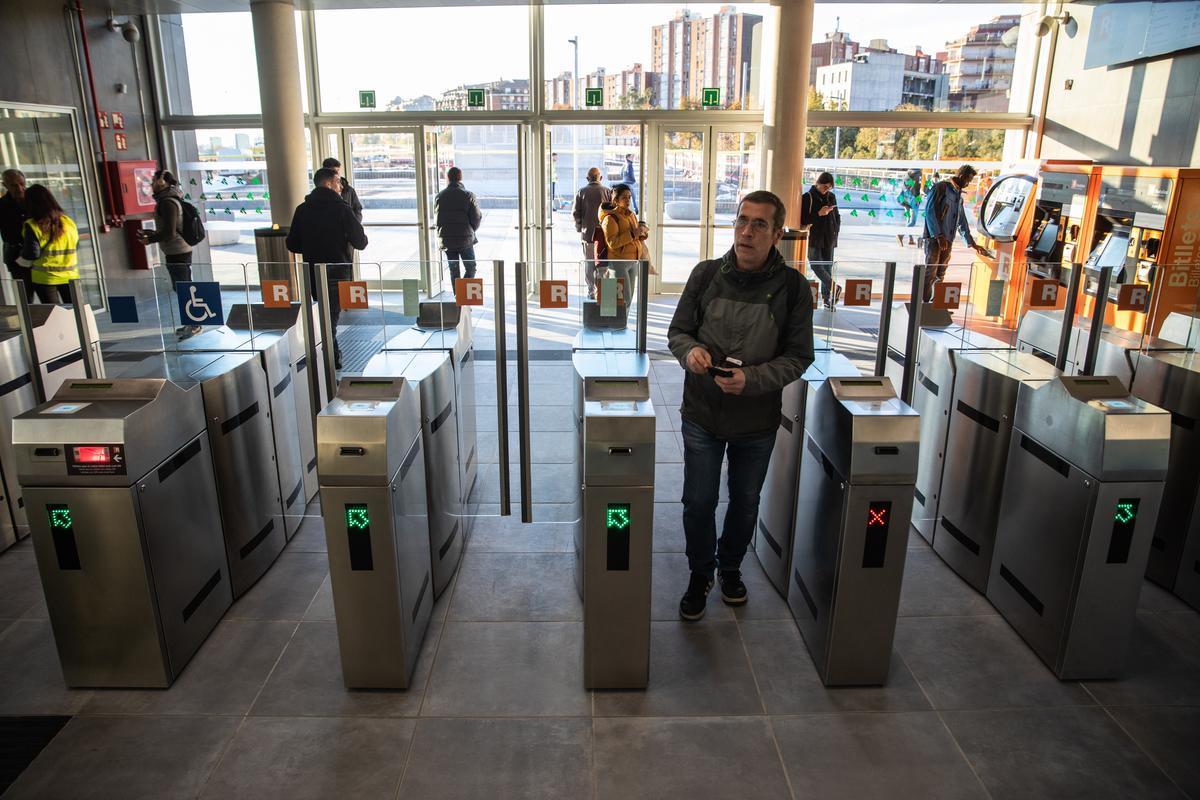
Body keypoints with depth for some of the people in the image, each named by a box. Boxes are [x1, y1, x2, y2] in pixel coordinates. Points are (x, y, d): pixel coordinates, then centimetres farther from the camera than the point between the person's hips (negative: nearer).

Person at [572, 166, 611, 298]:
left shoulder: (581, 192, -1)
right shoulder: (608, 191, -2)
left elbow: (575, 213, -4)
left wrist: (579, 228, 11)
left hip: (588, 233, 0)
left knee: (589, 263, 9)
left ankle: (591, 291, 9)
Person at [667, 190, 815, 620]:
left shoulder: (792, 287, -9)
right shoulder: (706, 273, -5)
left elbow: (798, 356, -6)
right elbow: (678, 330, 5)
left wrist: (751, 378, -22)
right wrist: (690, 349, -19)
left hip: (757, 420, 0)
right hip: (702, 413, 1)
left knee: (745, 502, 18)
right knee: (698, 502, 9)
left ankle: (731, 567, 44)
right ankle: (700, 573, 34)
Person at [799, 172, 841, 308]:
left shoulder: (831, 197, 10)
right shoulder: (807, 197, -4)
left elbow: (837, 216, 20)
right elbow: (802, 220, -10)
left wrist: (836, 231, 8)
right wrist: (819, 214, -16)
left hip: (829, 239, 4)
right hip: (814, 238, -4)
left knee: (827, 267, 5)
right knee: (816, 264, -15)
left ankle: (826, 296, 9)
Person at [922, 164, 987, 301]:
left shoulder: (959, 196, 20)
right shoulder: (940, 187, -4)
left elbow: (962, 222, 25)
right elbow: (929, 211, -13)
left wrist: (972, 243, 25)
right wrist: (939, 235, -17)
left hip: (948, 241, 7)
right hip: (934, 238, -7)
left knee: (940, 274, 7)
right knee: (930, 272, -9)